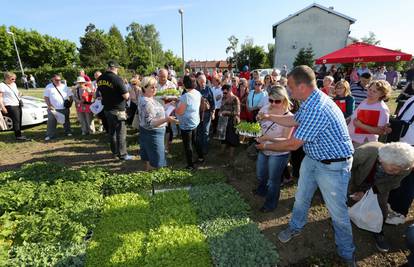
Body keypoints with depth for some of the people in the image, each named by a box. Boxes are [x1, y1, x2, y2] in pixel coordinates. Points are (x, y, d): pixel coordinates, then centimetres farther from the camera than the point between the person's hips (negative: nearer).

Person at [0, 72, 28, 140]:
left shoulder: (14, 84, 16)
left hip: (18, 105, 8)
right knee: (16, 121, -11)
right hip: (10, 106, -8)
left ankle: (19, 134, 16)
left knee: (19, 121, 8)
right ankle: (18, 136, -6)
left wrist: (19, 94, 11)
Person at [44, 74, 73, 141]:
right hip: (53, 108, -1)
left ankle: (68, 132, 26)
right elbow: (46, 97, 0)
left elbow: (71, 95, 11)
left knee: (66, 121, 12)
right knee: (51, 122, -1)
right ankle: (50, 135, 7)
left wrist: (70, 102, -4)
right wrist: (49, 105, -10)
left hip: (64, 108, 2)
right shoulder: (49, 87, 2)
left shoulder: (64, 86, 8)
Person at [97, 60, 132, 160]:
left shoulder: (100, 79, 4)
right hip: (117, 110, -8)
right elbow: (126, 96, -18)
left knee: (111, 131, 17)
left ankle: (115, 151, 29)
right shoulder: (116, 79, -19)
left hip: (107, 108, 8)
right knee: (121, 132, -1)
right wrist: (128, 93, 3)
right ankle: (122, 154, 5)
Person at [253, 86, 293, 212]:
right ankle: (262, 190, 59)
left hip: (278, 153, -5)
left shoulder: (288, 117, -21)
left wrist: (269, 138, -33)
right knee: (260, 176, 26)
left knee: (273, 180, 13)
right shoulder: (265, 109, -9)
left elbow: (286, 139, -19)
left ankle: (271, 203, 40)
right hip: (263, 150, 5)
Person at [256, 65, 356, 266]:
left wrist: (266, 146, -13)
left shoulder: (317, 109, -33)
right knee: (301, 198, 22)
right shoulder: (310, 101, -3)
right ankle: (296, 227, 46)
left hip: (333, 166, -9)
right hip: (312, 159, 9)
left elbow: (293, 144, -27)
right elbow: (293, 120, 15)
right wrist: (269, 117, 14)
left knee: (338, 213, 9)